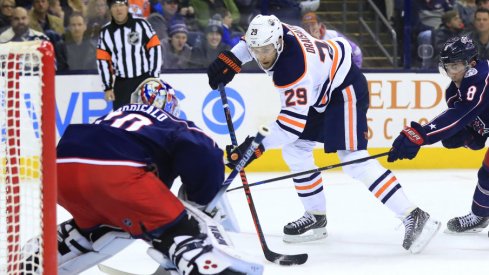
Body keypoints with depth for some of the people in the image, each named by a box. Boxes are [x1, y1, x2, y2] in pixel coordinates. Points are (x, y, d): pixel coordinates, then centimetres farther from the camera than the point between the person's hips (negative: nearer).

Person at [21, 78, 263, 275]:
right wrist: (195, 202, 19)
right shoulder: (175, 127, 25)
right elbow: (206, 159, 4)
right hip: (116, 170, -6)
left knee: (93, 224, 36)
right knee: (184, 230, -1)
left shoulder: (116, 115, 40)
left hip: (62, 167, 6)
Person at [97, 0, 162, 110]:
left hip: (145, 79, -2)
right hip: (122, 83, 2)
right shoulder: (105, 32, 3)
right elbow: (103, 61, 5)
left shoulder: (141, 25, -5)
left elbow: (155, 48, -4)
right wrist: (107, 87, 2)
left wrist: (154, 77, -7)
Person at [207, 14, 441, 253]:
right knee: (294, 150, 8)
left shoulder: (294, 69, -35)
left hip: (345, 90, -10)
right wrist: (231, 59, 2)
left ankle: (412, 217, -23)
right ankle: (316, 217, 18)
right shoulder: (275, 32, -12)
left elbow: (294, 120, -35)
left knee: (354, 161, -20)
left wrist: (259, 146, -38)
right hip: (322, 94, 10)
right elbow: (253, 40, 14)